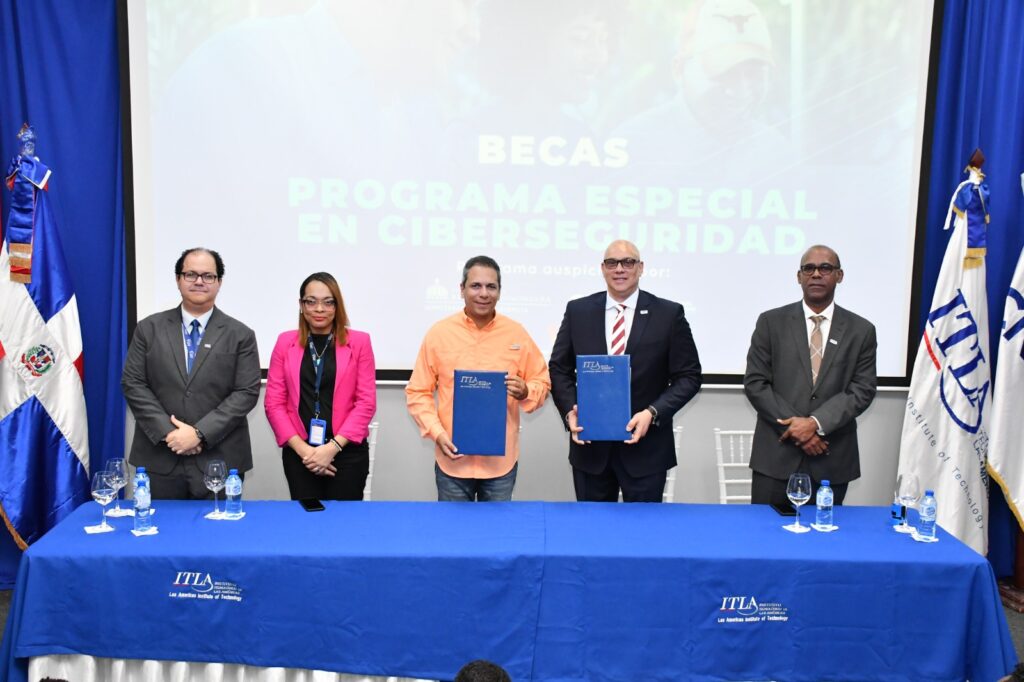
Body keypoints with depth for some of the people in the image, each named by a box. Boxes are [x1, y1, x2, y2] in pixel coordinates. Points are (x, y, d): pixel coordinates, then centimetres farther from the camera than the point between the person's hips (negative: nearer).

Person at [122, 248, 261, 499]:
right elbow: (133, 384, 2)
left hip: (219, 461, -1)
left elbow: (247, 392, -5)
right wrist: (167, 432, -10)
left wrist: (200, 433, -14)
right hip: (159, 460, 1)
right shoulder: (149, 329, 7)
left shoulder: (240, 335, 2)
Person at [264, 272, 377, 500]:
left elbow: (366, 401, -3)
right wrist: (302, 449, -8)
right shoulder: (285, 342, 5)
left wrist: (333, 446, -11)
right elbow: (273, 402, 3)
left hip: (348, 452, -1)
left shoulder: (359, 342, 1)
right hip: (298, 454, 1)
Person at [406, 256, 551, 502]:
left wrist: (525, 391, -15)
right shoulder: (438, 333, -2)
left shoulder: (517, 333, 0)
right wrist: (437, 433, -12)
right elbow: (418, 392, 1)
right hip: (453, 458, 0)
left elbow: (542, 382, 8)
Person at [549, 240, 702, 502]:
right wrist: (569, 411, -9)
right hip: (590, 443, 2)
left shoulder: (669, 314, -2)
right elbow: (560, 369, 8)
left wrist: (653, 413, -15)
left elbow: (688, 376, -1)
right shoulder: (577, 311, 4)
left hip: (645, 446, -1)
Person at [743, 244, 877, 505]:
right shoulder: (771, 322, 4)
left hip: (832, 461, 1)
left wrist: (816, 422, -14)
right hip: (776, 455, -1)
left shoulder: (861, 330, 7)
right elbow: (754, 383, -1)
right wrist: (793, 426, -11)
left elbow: (862, 390, 0)